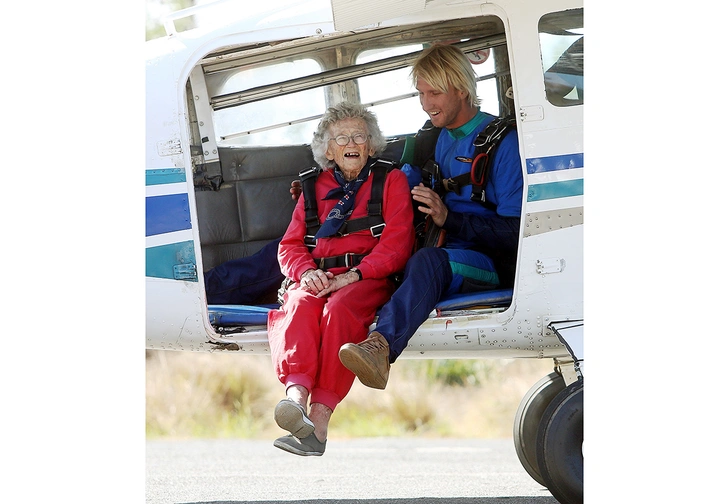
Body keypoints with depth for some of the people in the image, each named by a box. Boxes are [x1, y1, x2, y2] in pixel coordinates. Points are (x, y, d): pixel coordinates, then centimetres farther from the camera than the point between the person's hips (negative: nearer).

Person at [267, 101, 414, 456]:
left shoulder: (391, 181, 13)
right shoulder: (315, 188, 24)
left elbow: (397, 243, 0)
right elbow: (290, 244, 17)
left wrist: (353, 275, -14)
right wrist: (307, 272, -8)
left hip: (369, 277, -3)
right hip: (318, 278, 3)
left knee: (339, 308, -36)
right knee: (300, 304, -33)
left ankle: (320, 417, -46)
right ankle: (296, 396, -54)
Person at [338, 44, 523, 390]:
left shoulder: (502, 141, -3)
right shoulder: (433, 140, 18)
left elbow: (514, 232, -9)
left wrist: (449, 218, -20)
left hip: (497, 264, -8)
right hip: (447, 251, 8)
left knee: (428, 261, -37)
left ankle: (380, 345, -60)